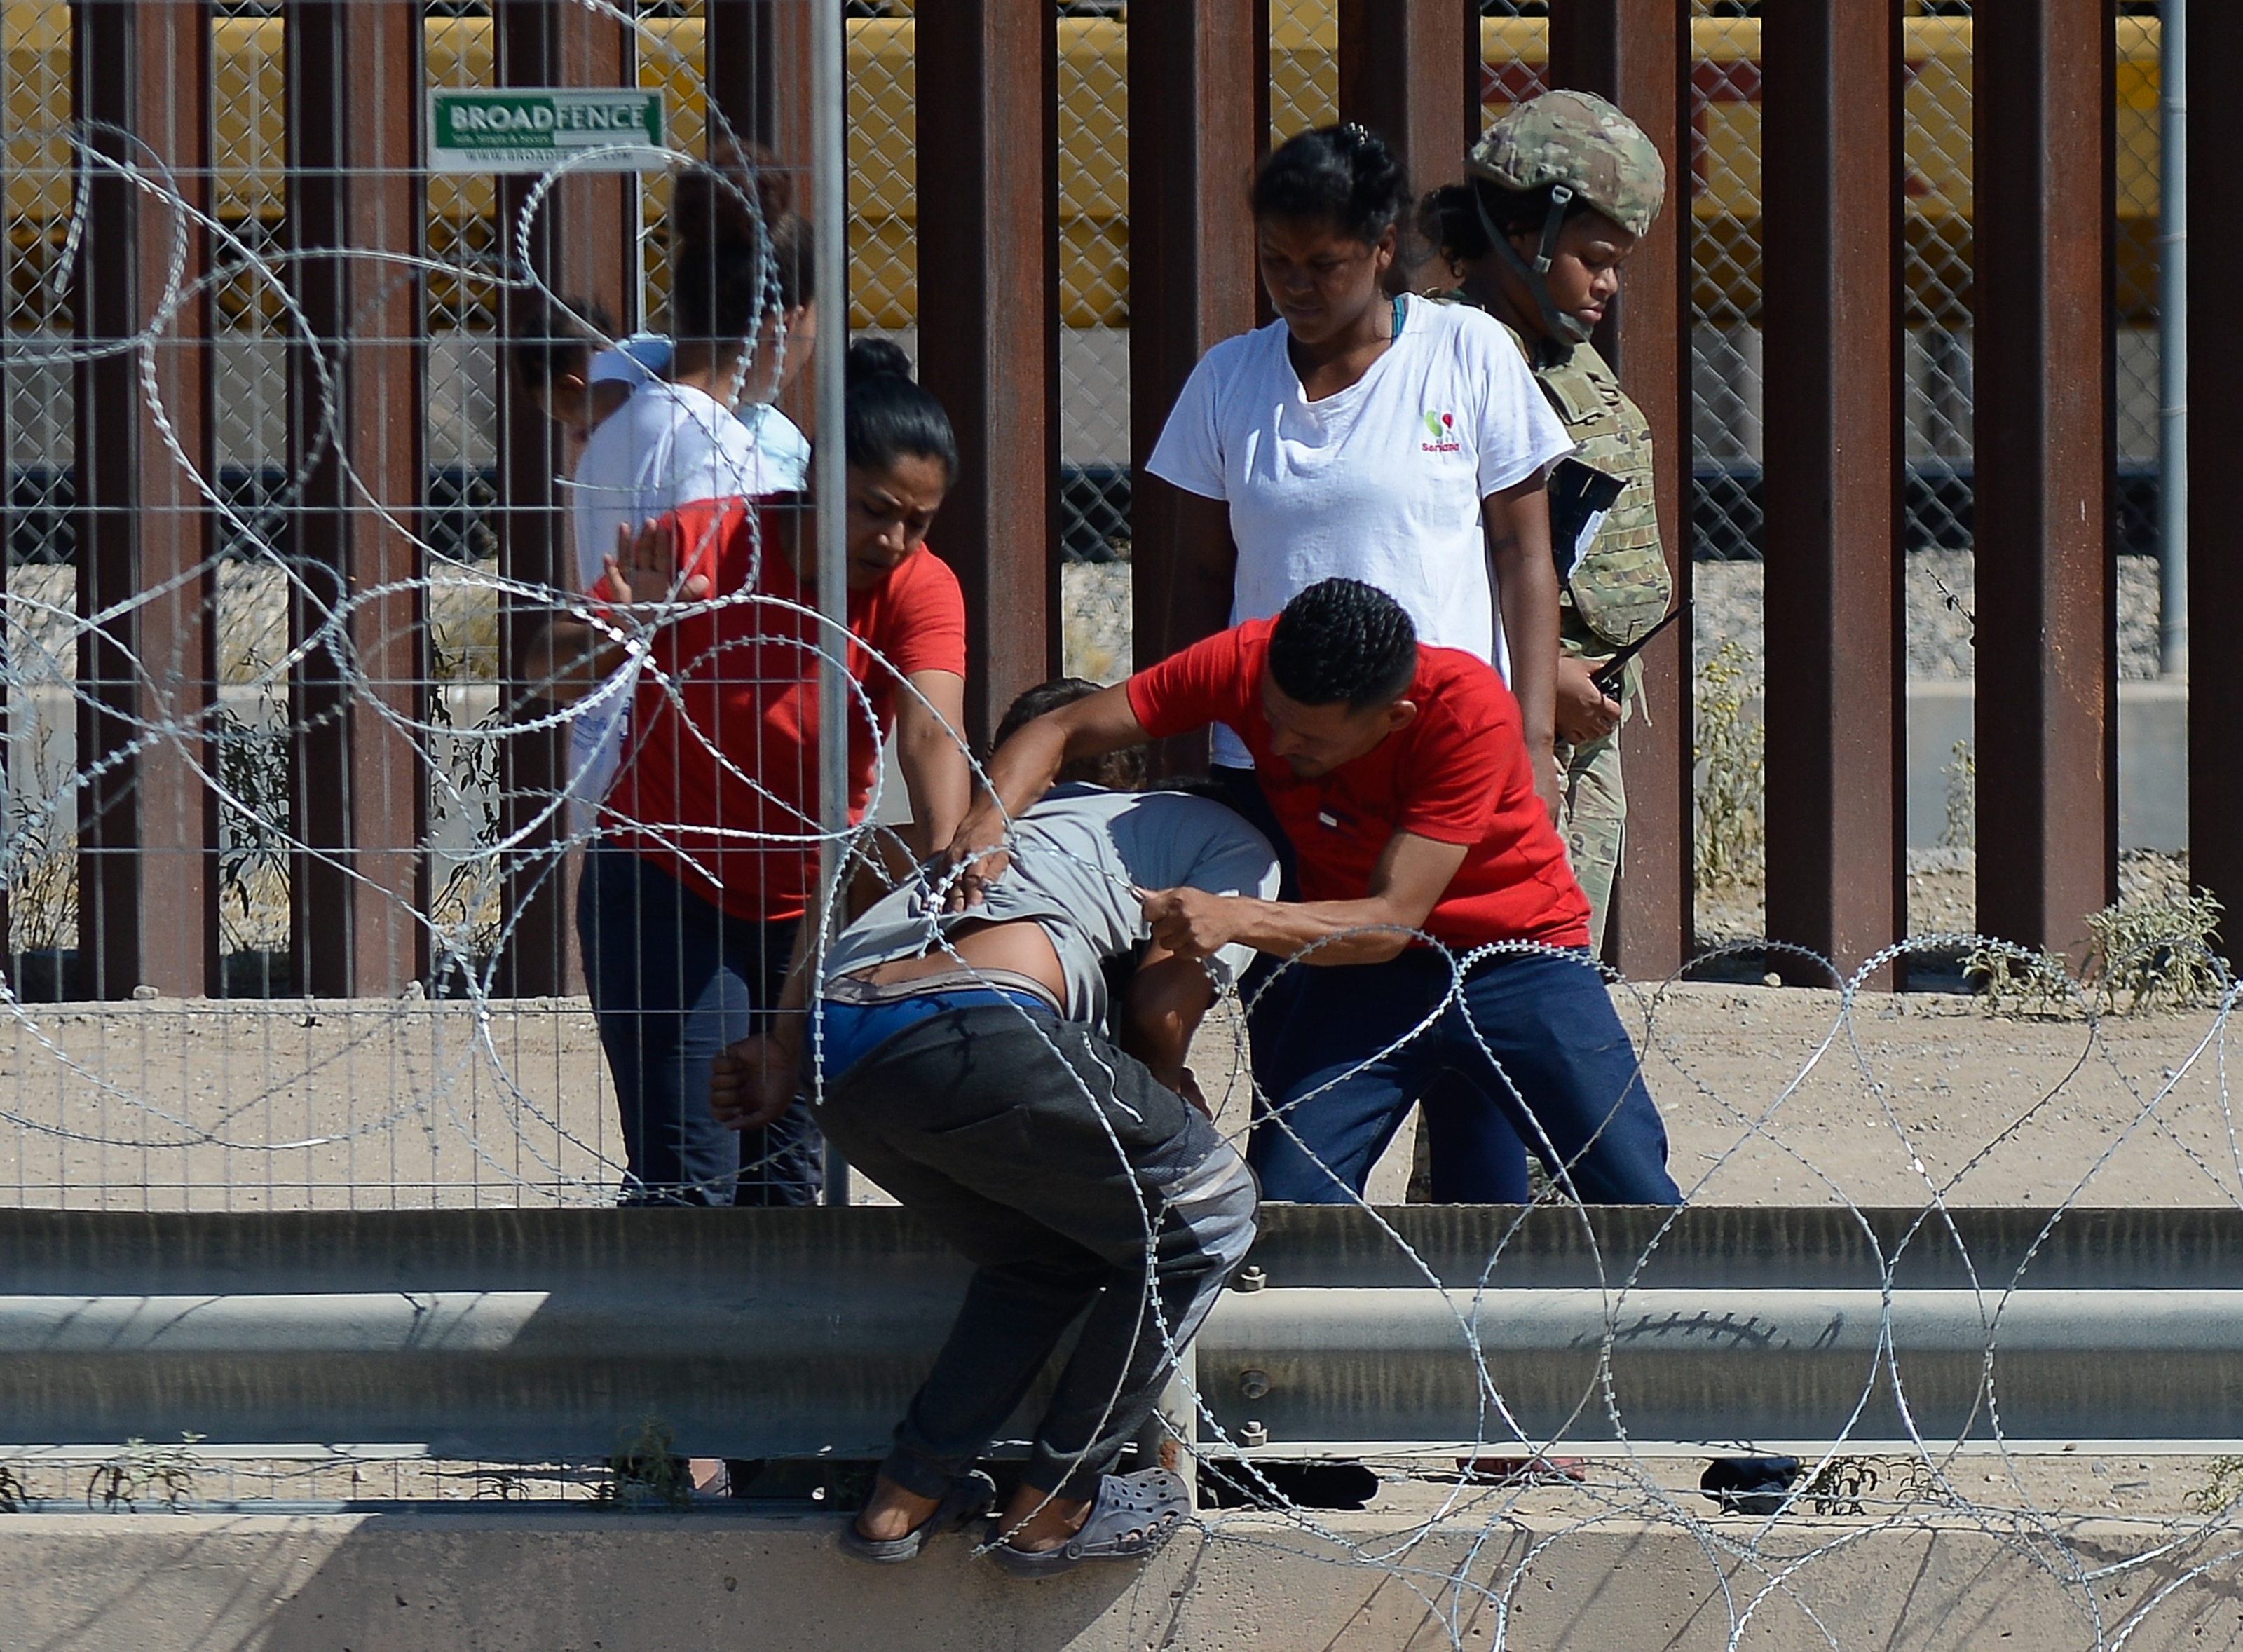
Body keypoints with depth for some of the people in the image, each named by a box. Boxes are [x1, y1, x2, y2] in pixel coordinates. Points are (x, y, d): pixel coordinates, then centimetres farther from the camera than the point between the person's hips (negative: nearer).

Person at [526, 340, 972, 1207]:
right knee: (690, 1179, -13)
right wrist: (620, 636, -40)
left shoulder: (920, 589, -10)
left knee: (789, 1178, 4)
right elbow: (552, 670, -18)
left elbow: (932, 734, -26)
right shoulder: (702, 543, -16)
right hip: (664, 897, -3)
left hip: (810, 909, 3)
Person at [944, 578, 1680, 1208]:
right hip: (1360, 966, 3)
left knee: (1640, 1207, -11)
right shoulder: (1247, 662, -18)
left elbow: (1392, 921, -31)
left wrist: (1232, 918, -45)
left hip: (1515, 954, -3)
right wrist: (988, 821, -33)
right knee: (1289, 1204, -17)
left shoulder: (1467, 709, -28)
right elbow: (1060, 731, -12)